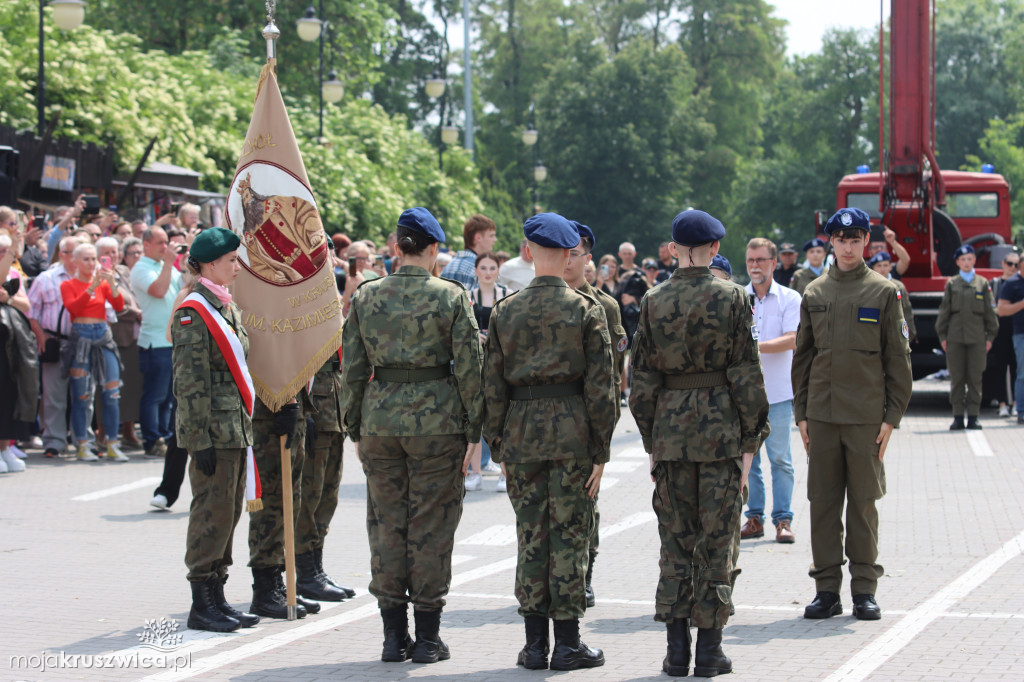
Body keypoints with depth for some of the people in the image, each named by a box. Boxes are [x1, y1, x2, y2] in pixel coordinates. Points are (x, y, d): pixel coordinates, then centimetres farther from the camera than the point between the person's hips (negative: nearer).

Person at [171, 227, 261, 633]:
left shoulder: (228, 308, 17)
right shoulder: (193, 313, -12)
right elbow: (190, 382, -16)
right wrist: (200, 440, -19)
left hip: (236, 428, 9)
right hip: (213, 431, -9)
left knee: (229, 512, 11)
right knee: (212, 512, -6)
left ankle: (216, 598, 18)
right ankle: (201, 605, 0)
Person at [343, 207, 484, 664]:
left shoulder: (365, 297, 3)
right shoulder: (451, 296, -5)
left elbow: (352, 369, 5)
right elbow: (469, 368, -6)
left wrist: (354, 428, 12)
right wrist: (474, 429, 1)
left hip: (380, 416, 3)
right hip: (437, 418, -2)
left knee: (386, 524, 9)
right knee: (431, 524, 4)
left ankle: (393, 635, 12)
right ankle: (427, 638, 6)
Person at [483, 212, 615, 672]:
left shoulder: (505, 311, 3)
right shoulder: (586, 310, -4)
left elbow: (492, 386, 4)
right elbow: (600, 387, -5)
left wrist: (497, 445, 11)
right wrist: (600, 451, -1)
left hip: (521, 429, 2)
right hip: (572, 428, -2)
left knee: (530, 535, 8)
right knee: (569, 535, 2)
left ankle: (535, 644, 10)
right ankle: (568, 643, 5)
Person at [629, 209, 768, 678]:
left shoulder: (654, 302, 2)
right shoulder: (731, 297, -5)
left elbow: (643, 377, 4)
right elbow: (745, 373, -6)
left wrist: (651, 440, 11)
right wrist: (750, 439, 0)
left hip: (670, 428, 2)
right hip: (720, 426, -2)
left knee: (675, 539, 8)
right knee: (716, 539, 3)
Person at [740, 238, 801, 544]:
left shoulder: (789, 299, 1)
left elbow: (791, 340, -10)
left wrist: (755, 346, -22)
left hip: (777, 392, -2)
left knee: (780, 458, -1)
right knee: (746, 457, 4)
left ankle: (783, 520, 5)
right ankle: (754, 518, 12)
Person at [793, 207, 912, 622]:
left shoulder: (884, 292, 1)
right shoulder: (815, 293, 10)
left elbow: (898, 358, 1)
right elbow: (803, 357, 13)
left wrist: (892, 416, -4)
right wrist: (801, 413, 7)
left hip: (866, 415, -3)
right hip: (822, 415, 3)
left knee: (863, 502, 1)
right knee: (823, 502, 3)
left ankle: (864, 590, 9)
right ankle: (827, 589, 10)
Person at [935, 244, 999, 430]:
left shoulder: (983, 284, 8)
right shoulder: (952, 284, 8)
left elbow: (990, 311, 10)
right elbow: (944, 310, 8)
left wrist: (990, 336, 4)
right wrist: (942, 336, 3)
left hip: (977, 338, 0)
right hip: (955, 337, 0)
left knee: (975, 378, 1)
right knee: (956, 378, 0)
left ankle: (973, 416, 6)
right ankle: (958, 417, 5)